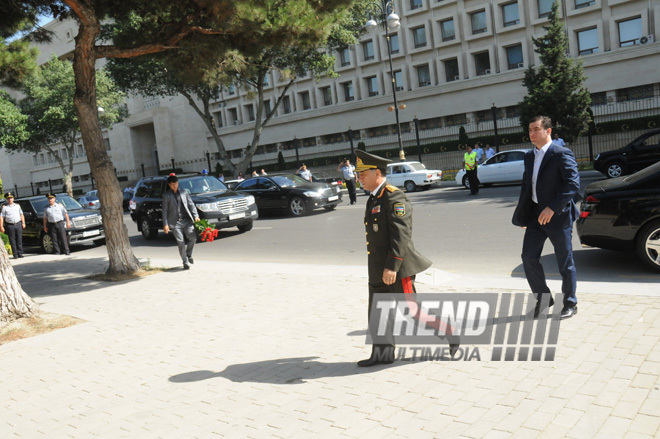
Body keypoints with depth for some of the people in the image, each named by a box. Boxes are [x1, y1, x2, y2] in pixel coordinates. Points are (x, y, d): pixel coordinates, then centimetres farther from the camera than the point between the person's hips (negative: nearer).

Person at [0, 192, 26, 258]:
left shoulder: (17, 206, 15)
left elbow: (21, 215, 18)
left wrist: (23, 223, 8)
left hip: (18, 224, 2)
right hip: (10, 225, -2)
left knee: (19, 240, 2)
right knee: (12, 241, 0)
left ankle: (20, 253, 7)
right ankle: (15, 255, 4)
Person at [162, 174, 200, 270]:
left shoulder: (184, 192, 13)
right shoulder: (166, 195, 5)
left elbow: (191, 204, 12)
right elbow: (165, 211, 3)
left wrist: (195, 215, -2)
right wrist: (165, 224, -5)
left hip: (186, 220, 2)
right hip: (175, 222, -2)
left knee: (193, 238, -9)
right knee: (181, 242, -5)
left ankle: (189, 255, 18)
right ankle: (185, 262, 7)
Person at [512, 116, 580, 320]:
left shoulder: (562, 154, -12)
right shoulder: (529, 157, 12)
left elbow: (573, 184, -19)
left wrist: (552, 208, -25)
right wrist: (522, 214, 12)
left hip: (558, 216, -7)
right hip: (536, 215, 7)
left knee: (565, 263, 5)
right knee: (529, 257, 4)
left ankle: (570, 304, 21)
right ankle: (543, 298, 21)